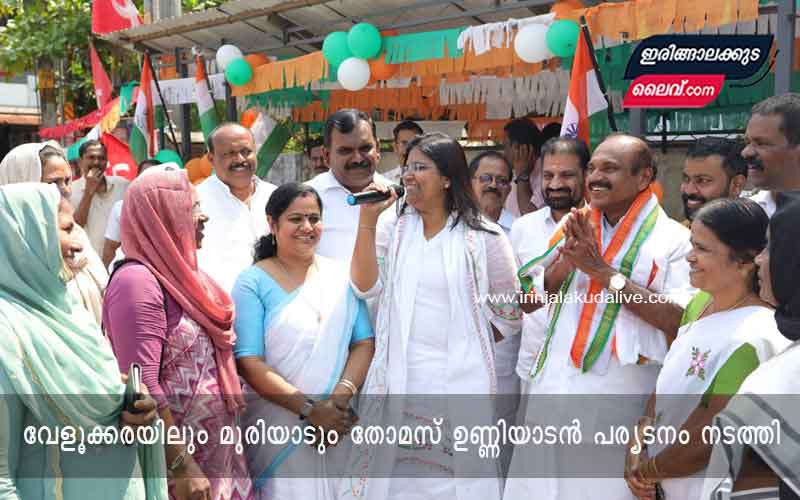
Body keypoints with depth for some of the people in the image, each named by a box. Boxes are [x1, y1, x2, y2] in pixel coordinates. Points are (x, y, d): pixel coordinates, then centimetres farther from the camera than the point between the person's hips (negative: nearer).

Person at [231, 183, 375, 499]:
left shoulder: (340, 275, 6)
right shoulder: (253, 282, -5)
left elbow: (364, 342, 2)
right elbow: (249, 363, -11)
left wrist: (342, 396, -14)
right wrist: (308, 410, -17)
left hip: (337, 425, 4)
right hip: (278, 425, -3)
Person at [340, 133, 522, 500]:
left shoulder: (484, 236, -1)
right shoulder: (392, 226, 7)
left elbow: (508, 314, 6)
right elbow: (364, 287, -6)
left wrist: (467, 345, 9)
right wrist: (367, 220, -10)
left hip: (460, 382, -2)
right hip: (397, 379, 2)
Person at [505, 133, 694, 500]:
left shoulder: (673, 239, -5)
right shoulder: (573, 228, 11)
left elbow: (680, 322, -17)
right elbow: (528, 301, 10)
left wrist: (603, 270, -17)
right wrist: (565, 261, -9)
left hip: (618, 401, -5)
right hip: (551, 390, 5)